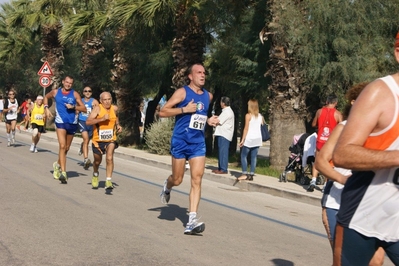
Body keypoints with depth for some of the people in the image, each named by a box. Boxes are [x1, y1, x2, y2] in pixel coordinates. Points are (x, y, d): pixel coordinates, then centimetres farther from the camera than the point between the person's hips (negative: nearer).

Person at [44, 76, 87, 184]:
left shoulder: (75, 94, -1)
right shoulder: (56, 92, 2)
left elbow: (84, 109, -3)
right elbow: (46, 97, 21)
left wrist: (74, 107, -19)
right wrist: (46, 108, 6)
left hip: (72, 123, 2)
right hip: (61, 122, -2)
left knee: (66, 148, 16)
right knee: (62, 146, -17)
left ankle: (58, 164, 43)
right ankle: (63, 173, -22)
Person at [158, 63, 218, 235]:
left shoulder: (208, 96, 11)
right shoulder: (182, 92, -6)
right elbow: (163, 112, -9)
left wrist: (208, 121, 9)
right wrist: (184, 109, -19)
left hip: (198, 143, 4)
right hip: (180, 141, -4)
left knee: (197, 179, -8)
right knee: (177, 179, 6)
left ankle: (192, 220, -10)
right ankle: (167, 187, 44)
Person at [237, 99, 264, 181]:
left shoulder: (248, 115, -7)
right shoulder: (260, 116, 9)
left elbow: (246, 128, -9)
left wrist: (242, 140, -7)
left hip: (249, 138, -5)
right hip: (258, 138, 5)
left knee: (243, 156, 3)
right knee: (254, 157, 5)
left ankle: (245, 174, -4)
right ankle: (251, 174, 3)